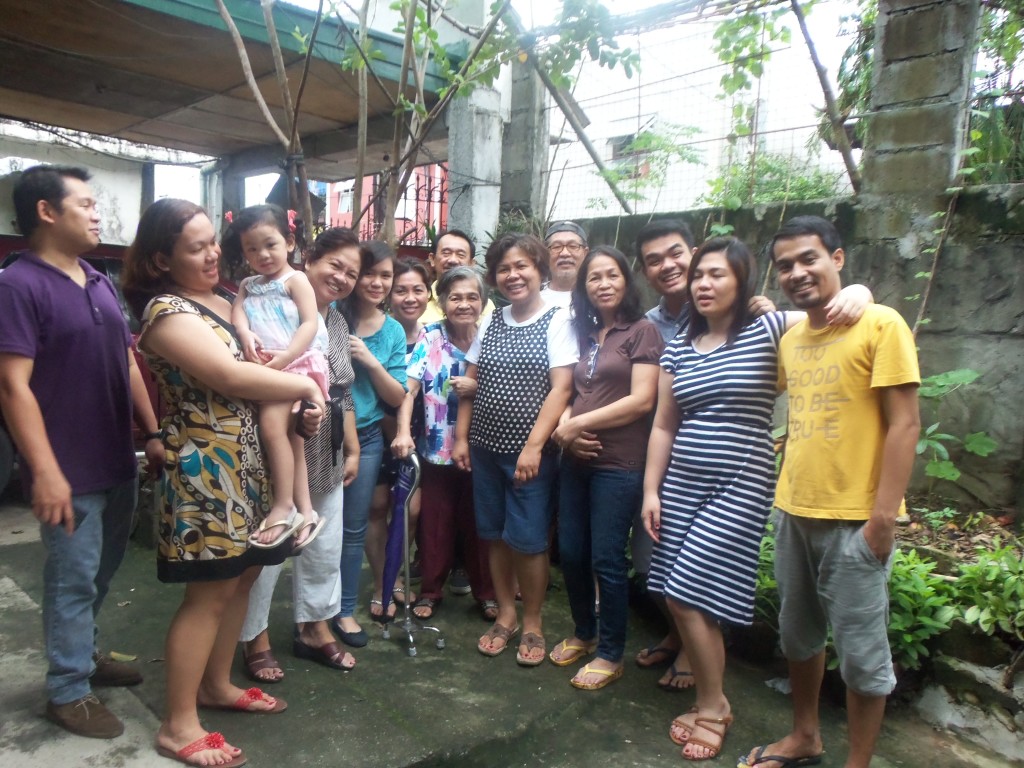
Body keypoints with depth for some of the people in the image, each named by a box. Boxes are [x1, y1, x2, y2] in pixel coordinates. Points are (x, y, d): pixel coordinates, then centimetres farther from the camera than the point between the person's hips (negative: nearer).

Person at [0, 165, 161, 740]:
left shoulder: (101, 284, 10)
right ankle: (69, 690, 23)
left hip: (119, 462, 7)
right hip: (71, 472, -7)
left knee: (101, 572, 21)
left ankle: (82, 653, 40)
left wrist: (153, 434, 12)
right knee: (73, 580, 6)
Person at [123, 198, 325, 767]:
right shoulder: (167, 311, -15)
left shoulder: (220, 299, 12)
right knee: (208, 592, -2)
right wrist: (306, 385, -14)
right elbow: (231, 378, -25)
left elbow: (262, 358, 18)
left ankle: (216, 684, 33)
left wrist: (302, 397, 0)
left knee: (242, 575, 15)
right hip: (204, 464, -9)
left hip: (244, 460, 9)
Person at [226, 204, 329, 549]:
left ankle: (284, 506, -12)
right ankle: (304, 508, 9)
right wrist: (245, 334, -19)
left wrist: (283, 358, -19)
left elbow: (310, 323, -9)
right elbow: (237, 310, 4)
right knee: (290, 432, 6)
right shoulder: (248, 285, 22)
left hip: (297, 362, -7)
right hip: (265, 367, 7)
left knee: (272, 424, -21)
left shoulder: (295, 279, 2)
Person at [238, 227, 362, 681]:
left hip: (326, 459, 7)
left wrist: (353, 448, 16)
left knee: (325, 549, 16)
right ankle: (256, 638, 26)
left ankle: (314, 627, 35)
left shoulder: (337, 322, 12)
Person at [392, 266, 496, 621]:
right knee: (435, 522, 11)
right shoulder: (429, 338, -6)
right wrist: (403, 432, -27)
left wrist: (477, 388, -21)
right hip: (436, 448, 0)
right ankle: (431, 590, 29)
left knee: (478, 523, 12)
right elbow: (409, 387, -15)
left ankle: (485, 592, 30)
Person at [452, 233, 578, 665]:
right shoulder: (489, 324, 10)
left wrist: (534, 445, -19)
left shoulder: (557, 321, -5)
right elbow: (470, 384, 13)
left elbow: (561, 387, -12)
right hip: (486, 447, 5)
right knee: (496, 536, 12)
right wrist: (461, 437, 7)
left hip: (529, 451, -5)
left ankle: (532, 624, 20)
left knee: (527, 540, 0)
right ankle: (505, 615, 28)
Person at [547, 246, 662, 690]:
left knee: (606, 560, 1)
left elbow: (642, 400, -13)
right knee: (570, 553, 11)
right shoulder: (583, 334, 15)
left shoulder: (641, 331, -4)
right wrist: (564, 428, -6)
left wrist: (578, 424, -11)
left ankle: (611, 654, 19)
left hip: (618, 463, -6)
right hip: (576, 460, 6)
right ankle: (584, 633, 33)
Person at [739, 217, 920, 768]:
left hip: (853, 520, -6)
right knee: (797, 633, 19)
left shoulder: (880, 324, -11)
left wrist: (883, 518, -16)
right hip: (794, 512, 7)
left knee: (860, 650, 7)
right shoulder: (791, 337, 8)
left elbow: (904, 424, -14)